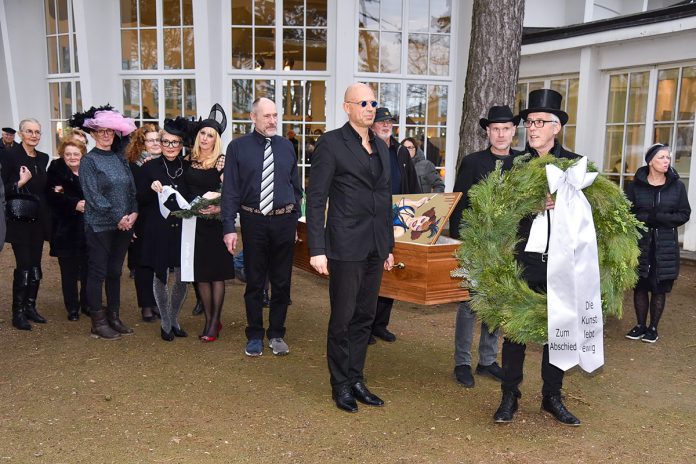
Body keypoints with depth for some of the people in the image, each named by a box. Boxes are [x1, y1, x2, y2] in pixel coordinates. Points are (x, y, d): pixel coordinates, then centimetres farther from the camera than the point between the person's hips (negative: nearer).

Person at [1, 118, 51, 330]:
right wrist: (21, 182, -24)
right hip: (19, 219, -6)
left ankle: (30, 306, 19)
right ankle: (17, 312, 3)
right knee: (24, 265, -7)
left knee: (35, 264, 9)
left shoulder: (43, 158, 10)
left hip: (39, 218, 6)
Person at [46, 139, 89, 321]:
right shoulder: (56, 171, 1)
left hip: (87, 229, 2)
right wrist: (74, 205, -22)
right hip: (65, 229, -1)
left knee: (88, 269, 4)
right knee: (69, 271, 5)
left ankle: (87, 304, 20)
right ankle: (72, 308, 16)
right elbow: (52, 198, -10)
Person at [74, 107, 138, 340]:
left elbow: (132, 189, 9)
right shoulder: (89, 160, -4)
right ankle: (98, 323, 10)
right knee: (98, 273, 2)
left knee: (115, 272, 12)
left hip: (123, 225, 5)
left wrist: (134, 213, -7)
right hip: (99, 225, -5)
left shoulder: (120, 159, 11)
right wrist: (117, 217, -15)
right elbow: (93, 195, -11)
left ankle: (114, 317, 21)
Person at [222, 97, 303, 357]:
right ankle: (255, 336, 25)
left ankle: (276, 334, 25)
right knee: (254, 282, 10)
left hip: (284, 221, 2)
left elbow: (296, 187, 11)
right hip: (254, 221, -2)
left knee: (281, 281, 10)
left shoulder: (286, 147, 6)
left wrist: (294, 219, 8)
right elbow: (230, 190, -5)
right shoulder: (238, 147, -3)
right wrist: (229, 228, -10)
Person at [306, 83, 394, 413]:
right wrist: (317, 250, -16)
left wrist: (389, 246, 17)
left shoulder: (381, 147, 14)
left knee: (365, 317, 14)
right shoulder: (331, 143, -6)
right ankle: (340, 385, 20)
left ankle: (356, 379, 27)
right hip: (346, 246, -6)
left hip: (375, 248, 6)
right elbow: (316, 199, -10)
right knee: (342, 319, 4)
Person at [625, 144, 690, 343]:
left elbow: (684, 214, 0)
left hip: (665, 246, 0)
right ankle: (640, 325, 19)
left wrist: (657, 218, -15)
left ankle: (653, 328, 16)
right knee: (640, 286, 5)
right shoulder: (635, 185, 0)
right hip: (640, 243, 0)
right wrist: (648, 219, -19)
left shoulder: (677, 186, 3)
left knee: (659, 288, 4)